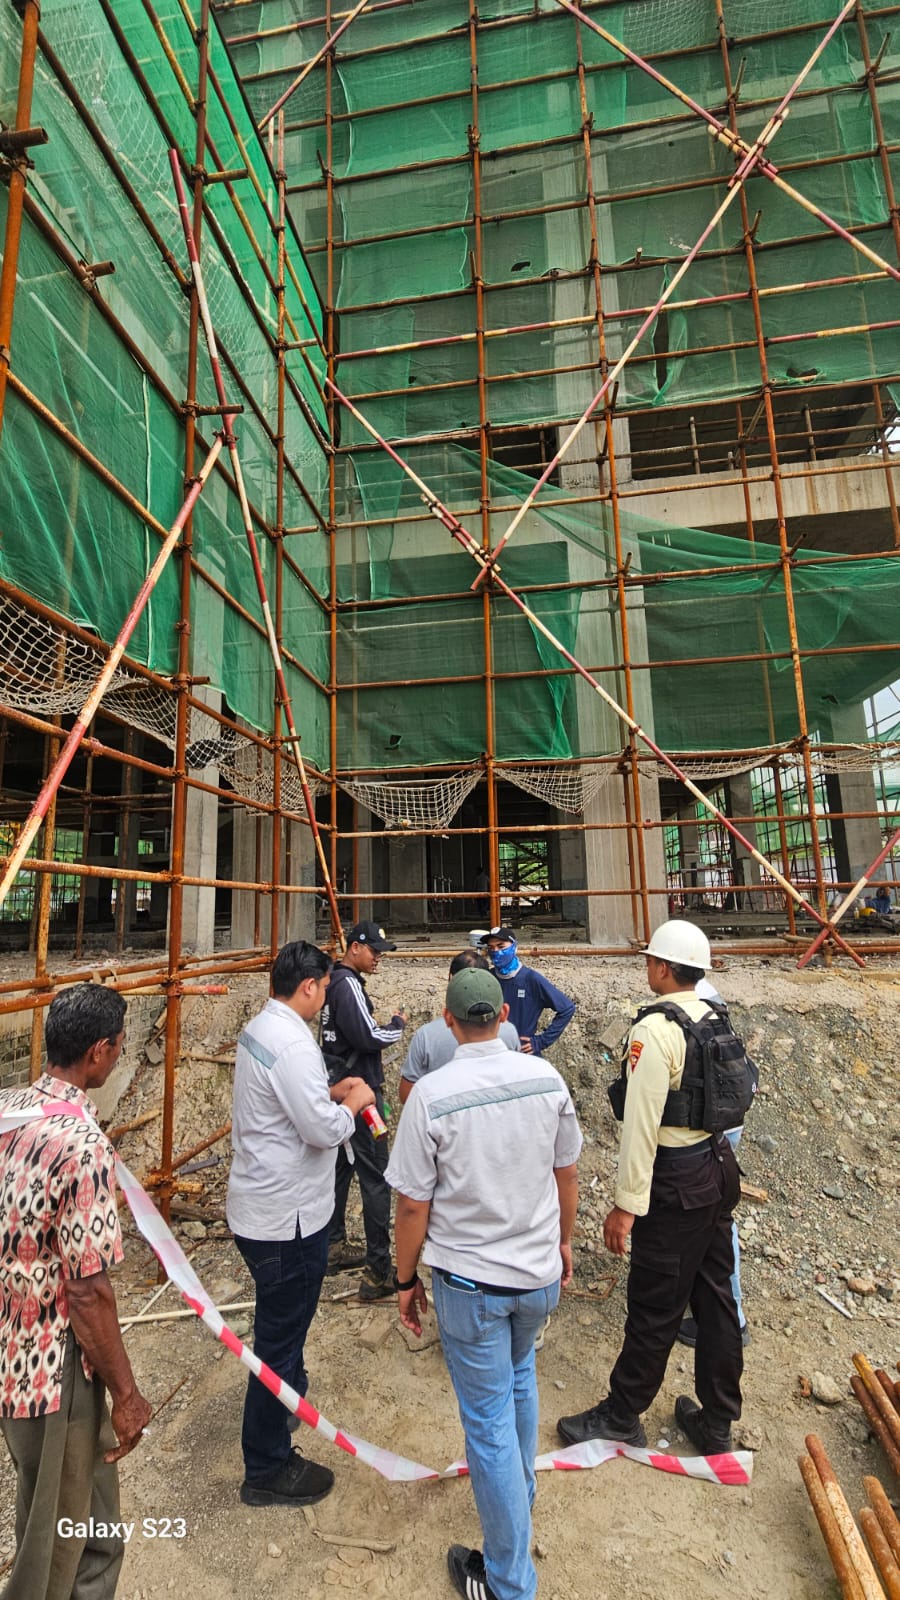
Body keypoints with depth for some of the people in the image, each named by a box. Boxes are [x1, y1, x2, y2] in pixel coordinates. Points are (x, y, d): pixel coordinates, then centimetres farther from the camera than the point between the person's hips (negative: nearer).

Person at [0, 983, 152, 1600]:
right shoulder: (84, 1144, -31)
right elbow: (89, 1293, -25)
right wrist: (126, 1393, -12)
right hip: (53, 1370, -8)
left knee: (91, 1508, 29)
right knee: (56, 1545, 18)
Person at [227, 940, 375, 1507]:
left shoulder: (259, 1029, 3)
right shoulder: (293, 1044, -29)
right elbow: (324, 1130, -29)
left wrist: (331, 1092, 7)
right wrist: (355, 1101, -11)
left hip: (260, 1203, 10)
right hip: (286, 1216, -10)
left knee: (285, 1319, 32)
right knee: (280, 1335, 10)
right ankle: (268, 1470, 29)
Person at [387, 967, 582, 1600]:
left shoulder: (431, 1094, -24)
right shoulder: (546, 1077, -13)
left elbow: (413, 1204, -15)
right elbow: (568, 1174, 0)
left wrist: (407, 1279, 1)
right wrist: (563, 1240, 16)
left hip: (469, 1281, -4)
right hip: (540, 1273, 5)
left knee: (489, 1421, 15)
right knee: (519, 1377, 31)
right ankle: (520, 1495, 55)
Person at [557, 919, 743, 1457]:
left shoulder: (655, 1030, -23)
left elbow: (642, 1124, -23)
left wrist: (627, 1204, -17)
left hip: (675, 1180, -8)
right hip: (718, 1166, 8)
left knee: (655, 1307, 9)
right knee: (715, 1297, 20)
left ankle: (621, 1417, 28)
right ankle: (717, 1423, 37)